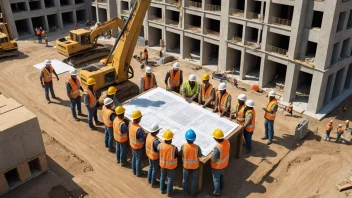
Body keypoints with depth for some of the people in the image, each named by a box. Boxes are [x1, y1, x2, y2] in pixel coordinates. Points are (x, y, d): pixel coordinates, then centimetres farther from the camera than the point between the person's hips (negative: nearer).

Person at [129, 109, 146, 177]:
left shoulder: (130, 124, -15)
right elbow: (143, 140, -29)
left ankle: (134, 170, 45)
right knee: (138, 159, 15)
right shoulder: (139, 129, -38)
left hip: (132, 143, 7)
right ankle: (138, 173, 35)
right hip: (137, 146, -7)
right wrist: (144, 134, -9)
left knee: (134, 157, 26)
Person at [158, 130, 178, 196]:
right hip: (171, 166, -3)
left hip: (162, 164, 4)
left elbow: (158, 150, 0)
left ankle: (162, 189, 47)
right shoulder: (174, 148, -34)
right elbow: (175, 156, -16)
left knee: (162, 176, 28)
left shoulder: (160, 145, -24)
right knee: (170, 178, 19)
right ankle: (169, 192, 36)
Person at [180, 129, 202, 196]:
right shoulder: (197, 147, -27)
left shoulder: (183, 146, -25)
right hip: (194, 166, -1)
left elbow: (180, 154, -8)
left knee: (185, 179, 24)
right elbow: (200, 155, -11)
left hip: (186, 165, 1)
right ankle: (193, 193, 37)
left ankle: (185, 191, 43)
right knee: (194, 180, 21)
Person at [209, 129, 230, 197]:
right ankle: (221, 186, 58)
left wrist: (213, 153, -8)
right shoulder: (226, 141, -20)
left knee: (216, 179, 19)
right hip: (224, 163, 7)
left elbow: (213, 159, -27)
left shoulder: (217, 148, -42)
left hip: (217, 166, -7)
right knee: (222, 175, 33)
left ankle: (216, 192, 41)